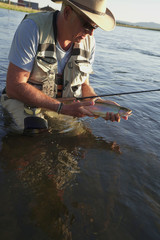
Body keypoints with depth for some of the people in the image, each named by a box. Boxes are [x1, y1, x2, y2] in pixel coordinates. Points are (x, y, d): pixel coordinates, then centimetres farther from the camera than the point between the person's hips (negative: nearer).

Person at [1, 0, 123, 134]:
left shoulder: (89, 42, -4)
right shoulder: (32, 27, -21)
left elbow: (84, 85, 7)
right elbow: (14, 87, -25)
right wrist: (62, 108, -30)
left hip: (66, 105, 6)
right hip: (25, 102, -5)